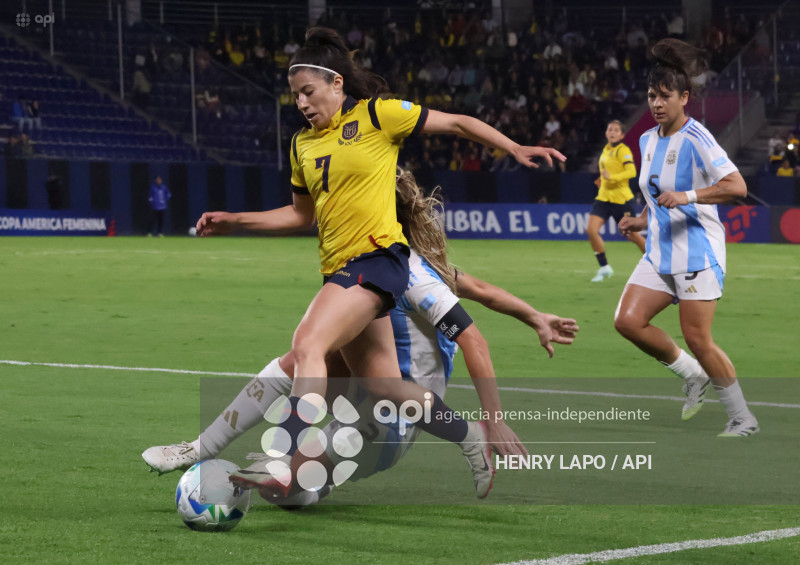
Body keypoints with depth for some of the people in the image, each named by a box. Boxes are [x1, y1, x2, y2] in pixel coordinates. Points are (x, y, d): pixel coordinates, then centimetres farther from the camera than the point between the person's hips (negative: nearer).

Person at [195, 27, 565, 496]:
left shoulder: (377, 114, -3)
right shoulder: (303, 144, 16)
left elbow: (456, 123, 4)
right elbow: (301, 214, 26)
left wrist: (516, 149, -1)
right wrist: (234, 221, 17)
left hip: (377, 255, -8)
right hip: (339, 268, 8)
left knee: (307, 344, -27)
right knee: (383, 387, 8)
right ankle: (471, 436, 30)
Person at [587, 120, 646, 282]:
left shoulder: (623, 150, -11)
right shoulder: (606, 149, 12)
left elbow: (631, 171, -24)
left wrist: (612, 177, -35)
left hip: (621, 199, -7)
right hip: (604, 197, 7)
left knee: (632, 234, 3)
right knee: (591, 230, -10)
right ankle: (604, 267, 0)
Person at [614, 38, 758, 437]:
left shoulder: (696, 139, -13)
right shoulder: (648, 140, 12)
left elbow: (737, 187, -22)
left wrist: (687, 196, -30)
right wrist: (642, 220, 10)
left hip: (698, 253, -8)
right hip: (659, 254, 8)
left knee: (697, 338, -10)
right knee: (628, 321, -7)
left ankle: (742, 419, 5)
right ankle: (693, 375, 13)